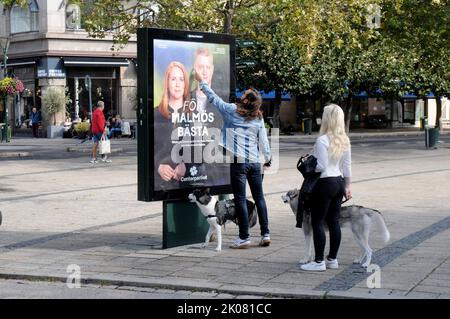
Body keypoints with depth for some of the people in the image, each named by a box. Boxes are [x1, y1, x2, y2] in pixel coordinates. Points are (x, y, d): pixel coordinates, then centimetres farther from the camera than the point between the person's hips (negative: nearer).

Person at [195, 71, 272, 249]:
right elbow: (263, 141, 10)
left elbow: (213, 98, 6)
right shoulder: (259, 119, 6)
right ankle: (265, 234, 13)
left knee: (240, 199, -1)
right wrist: (268, 159, 24)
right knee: (259, 198, 11)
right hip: (255, 162, 4)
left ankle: (244, 238, 0)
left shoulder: (232, 111, -3)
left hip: (239, 162, -4)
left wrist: (201, 81, 18)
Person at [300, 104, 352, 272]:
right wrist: (347, 187, 17)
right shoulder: (344, 140, 6)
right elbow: (347, 166, 10)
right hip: (339, 182, 8)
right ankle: (332, 259, 19)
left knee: (317, 222, -1)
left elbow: (321, 166, -18)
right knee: (334, 221, 13)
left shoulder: (322, 140, -17)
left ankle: (319, 261, 1)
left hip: (325, 184, -8)